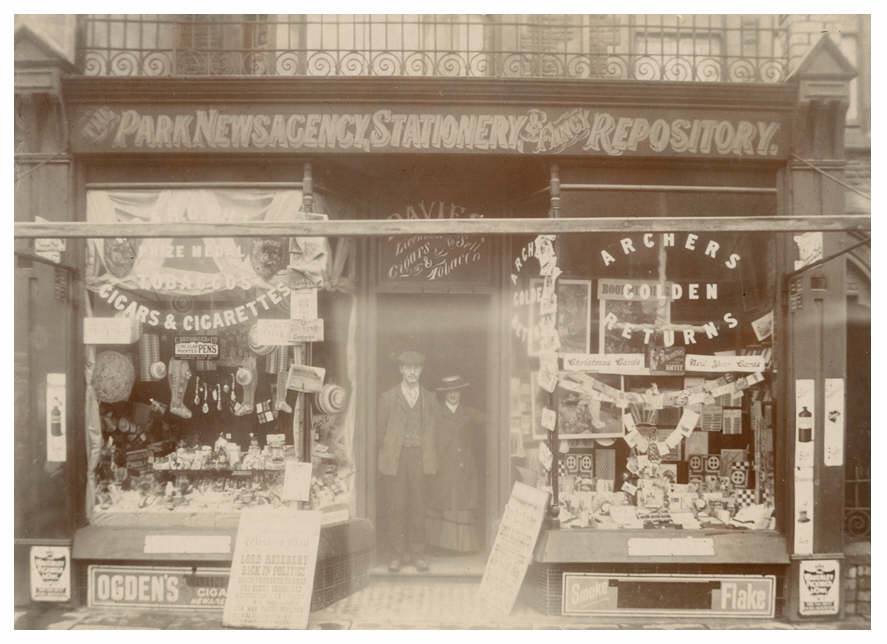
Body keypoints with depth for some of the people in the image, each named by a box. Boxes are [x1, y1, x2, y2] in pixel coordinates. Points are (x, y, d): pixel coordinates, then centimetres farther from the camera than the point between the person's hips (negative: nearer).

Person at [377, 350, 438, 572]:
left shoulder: (429, 399, 10)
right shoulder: (388, 397, 6)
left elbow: (433, 431, 11)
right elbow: (381, 429, 8)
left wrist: (430, 458, 3)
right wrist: (387, 452, 2)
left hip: (420, 457, 1)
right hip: (395, 458, -1)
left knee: (418, 506, 3)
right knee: (396, 506, -1)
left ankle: (418, 554, 12)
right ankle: (399, 553, 10)